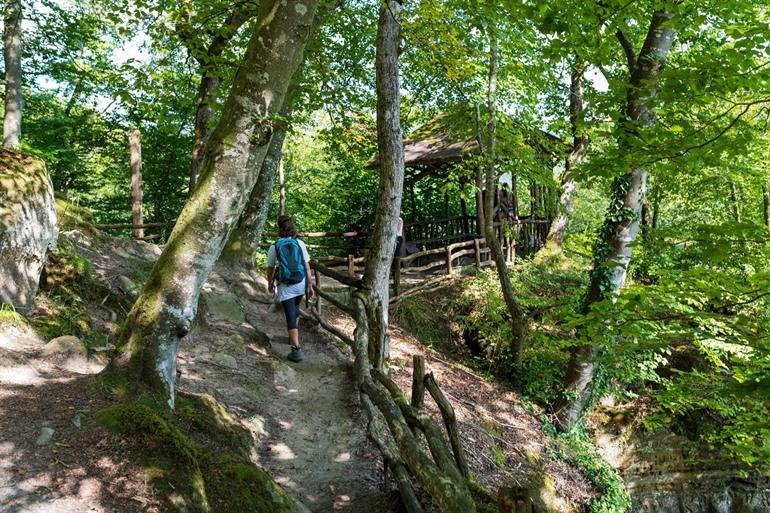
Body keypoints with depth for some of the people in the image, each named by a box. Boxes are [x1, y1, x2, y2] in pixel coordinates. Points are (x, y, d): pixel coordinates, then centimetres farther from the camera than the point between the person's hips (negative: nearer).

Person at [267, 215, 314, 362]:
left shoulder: (274, 247, -6)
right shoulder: (300, 244, -2)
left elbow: (270, 268, 3)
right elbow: (307, 266, -2)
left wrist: (270, 284, 20)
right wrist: (310, 286, 5)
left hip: (285, 287, -3)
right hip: (301, 284, 3)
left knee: (290, 316, -3)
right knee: (295, 308, 28)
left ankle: (296, 349, -13)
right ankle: (293, 336, 41)